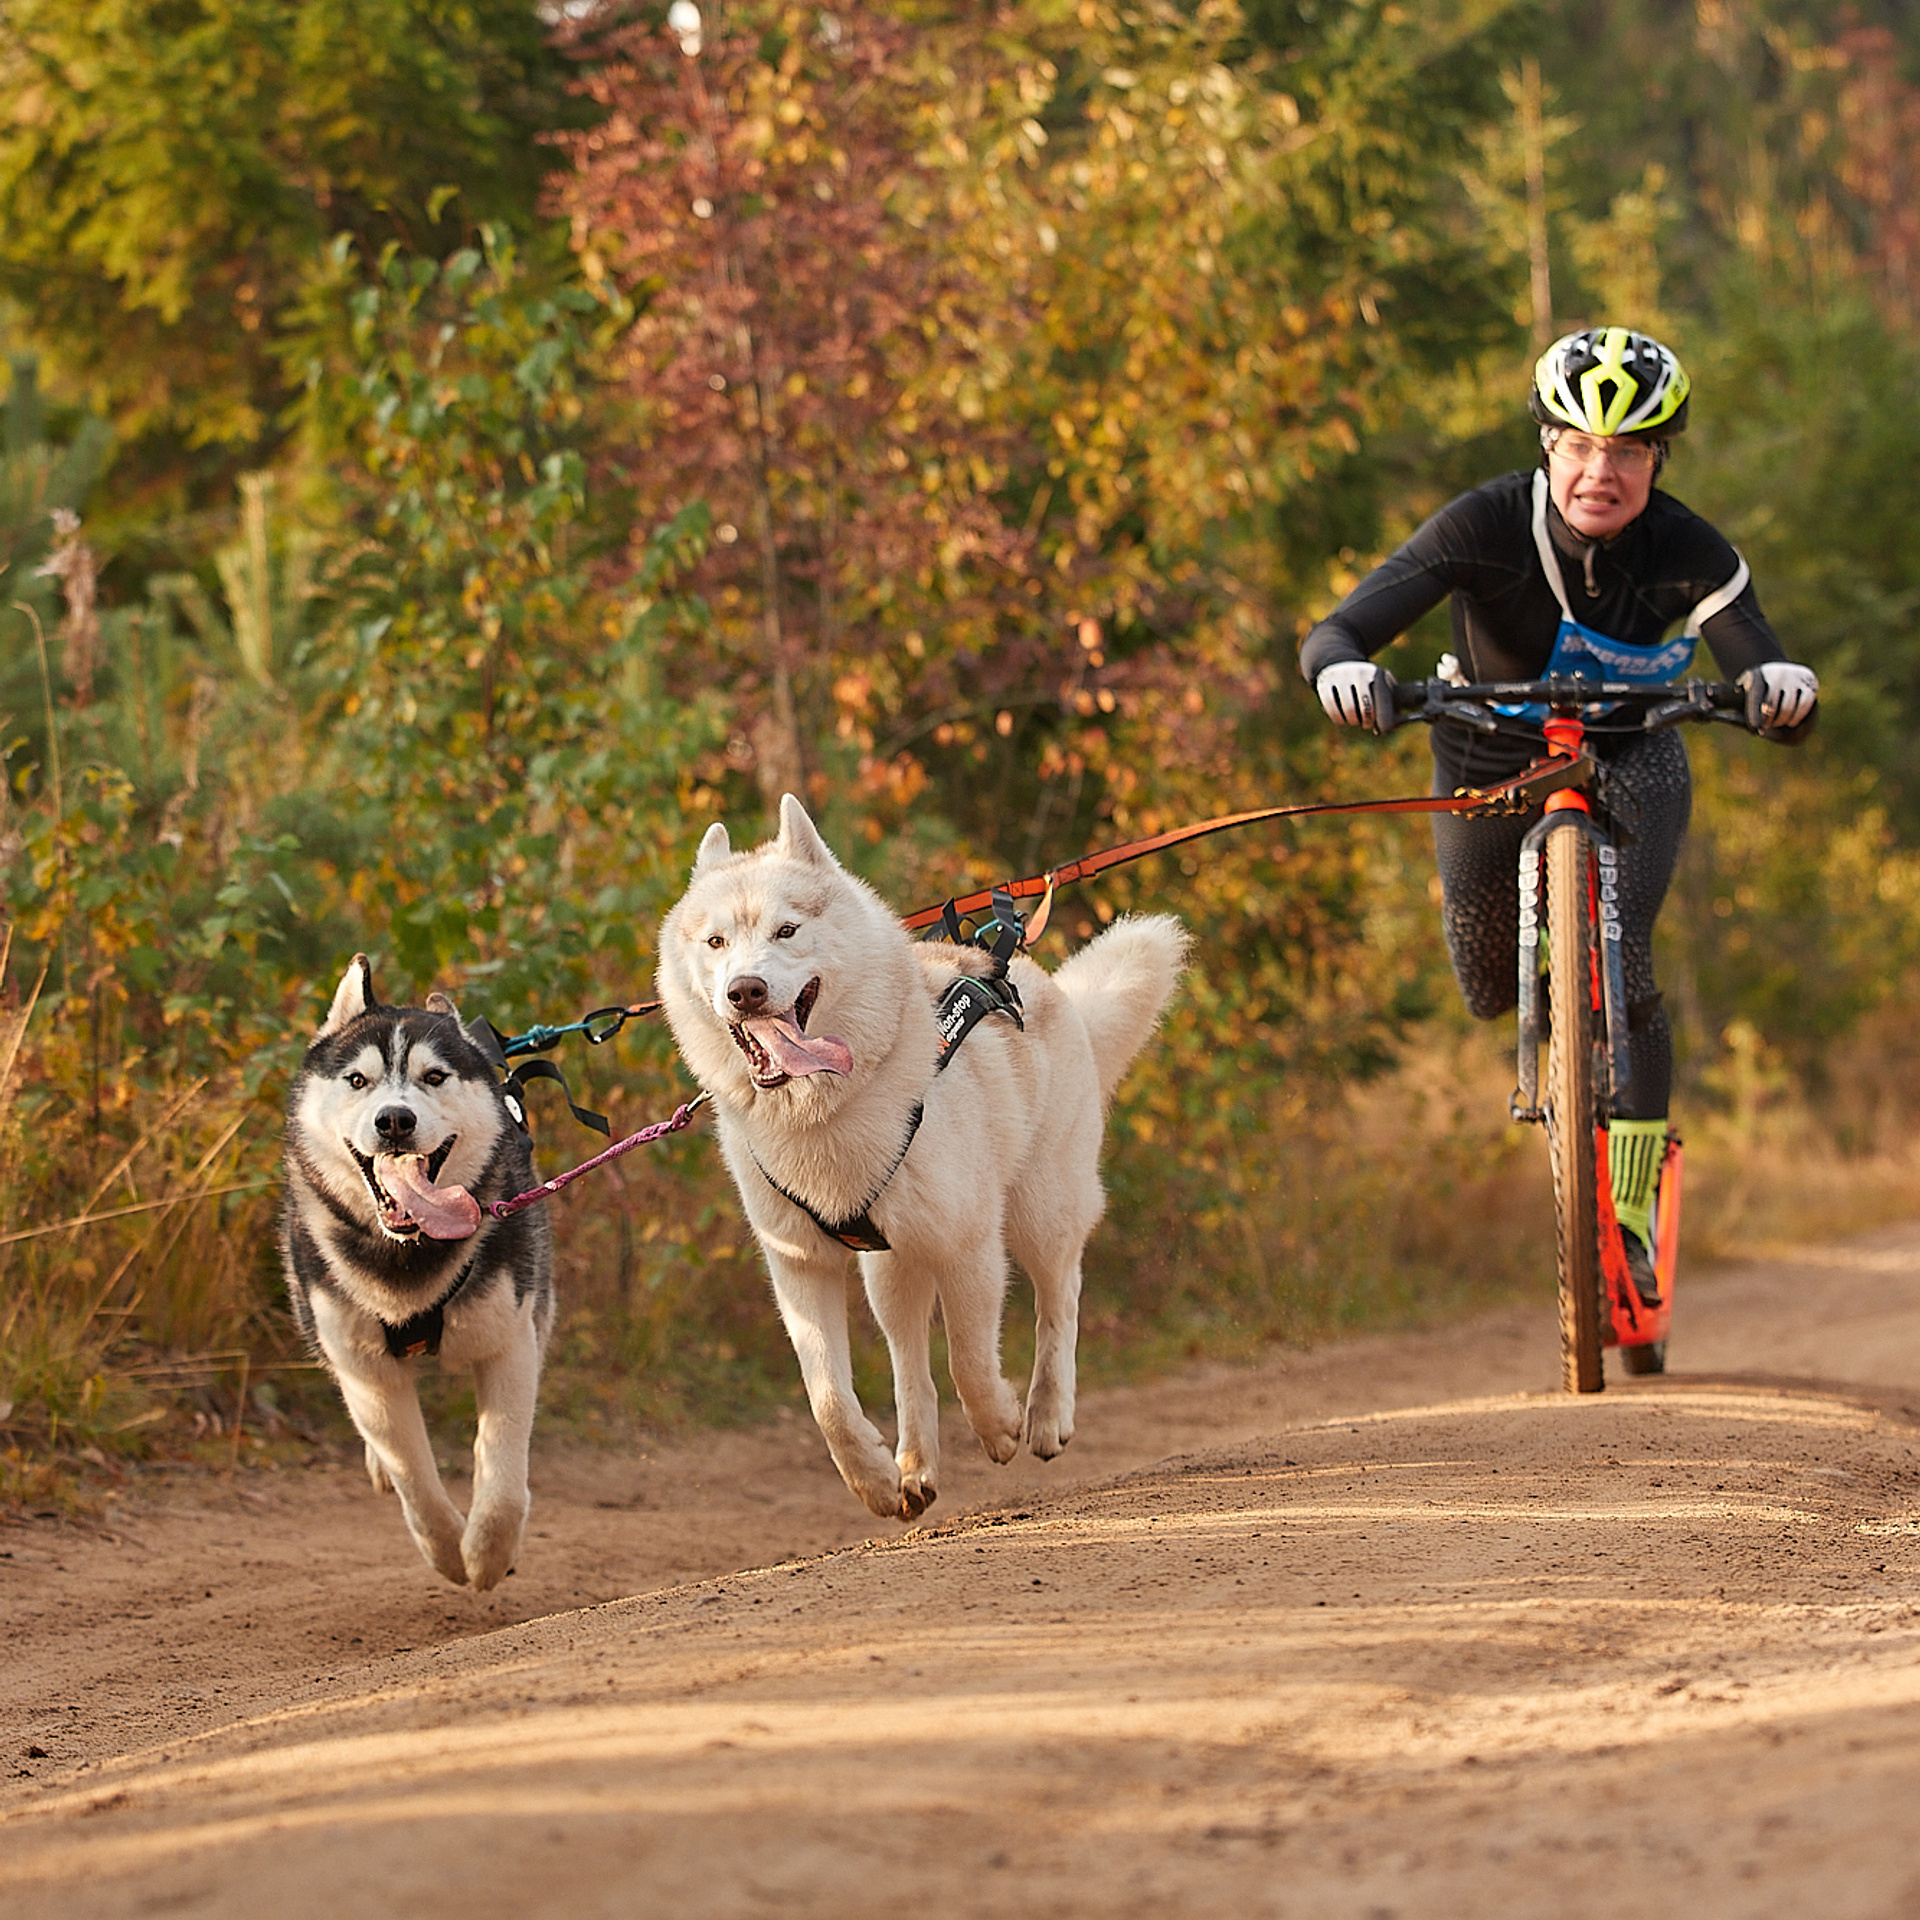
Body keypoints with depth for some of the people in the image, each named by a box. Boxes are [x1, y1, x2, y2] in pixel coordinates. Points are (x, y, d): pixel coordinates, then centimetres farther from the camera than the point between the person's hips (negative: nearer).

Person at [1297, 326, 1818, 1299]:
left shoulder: (1690, 554, -26)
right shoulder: (1488, 525, -29)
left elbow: (1768, 682, -33)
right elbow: (1334, 634, -35)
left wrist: (1784, 689, -58)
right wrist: (1342, 669, -59)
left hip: (1628, 757, -1)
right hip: (1489, 764, 1)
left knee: (1620, 962, -23)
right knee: (1489, 995, 10)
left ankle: (1632, 1212, -11)